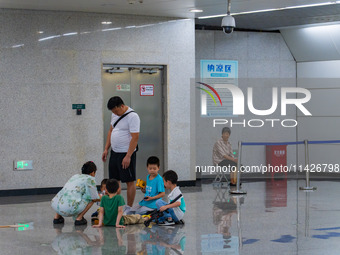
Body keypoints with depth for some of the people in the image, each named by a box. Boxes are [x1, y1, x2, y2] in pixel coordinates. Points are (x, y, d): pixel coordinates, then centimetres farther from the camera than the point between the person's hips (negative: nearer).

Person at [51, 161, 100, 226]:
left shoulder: (75, 176, 27)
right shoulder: (90, 179, 7)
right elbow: (95, 198, 8)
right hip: (70, 209, -7)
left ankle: (57, 217, 28)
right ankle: (79, 218, 5)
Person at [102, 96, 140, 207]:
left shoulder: (132, 116, -17)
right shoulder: (115, 115, 10)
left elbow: (135, 138, -20)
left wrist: (128, 157, -22)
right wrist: (106, 149, 15)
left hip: (126, 154, -8)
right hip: (114, 152, 8)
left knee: (130, 182, -1)